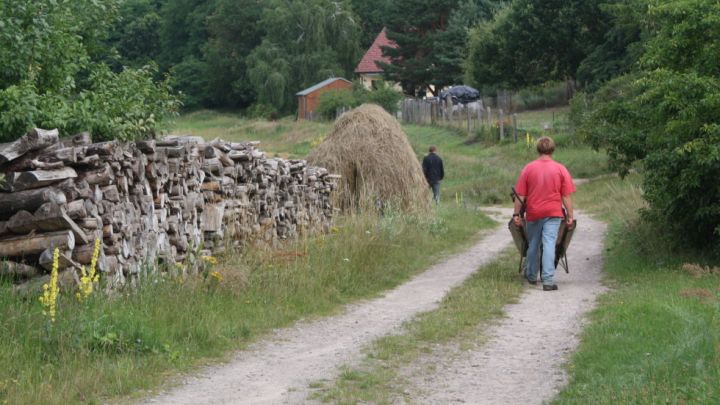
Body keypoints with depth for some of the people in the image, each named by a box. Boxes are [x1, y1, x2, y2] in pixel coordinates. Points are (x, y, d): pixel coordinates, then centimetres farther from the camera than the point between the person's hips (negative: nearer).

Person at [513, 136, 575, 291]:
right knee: (549, 245, -6)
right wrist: (570, 216, 3)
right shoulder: (561, 170, -2)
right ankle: (548, 280, -14)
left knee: (533, 245, 16)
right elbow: (566, 196, -3)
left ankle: (531, 275, 32)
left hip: (533, 214, 1)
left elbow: (520, 195, -1)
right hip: (553, 214, -1)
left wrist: (516, 214, 5)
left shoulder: (528, 168, -1)